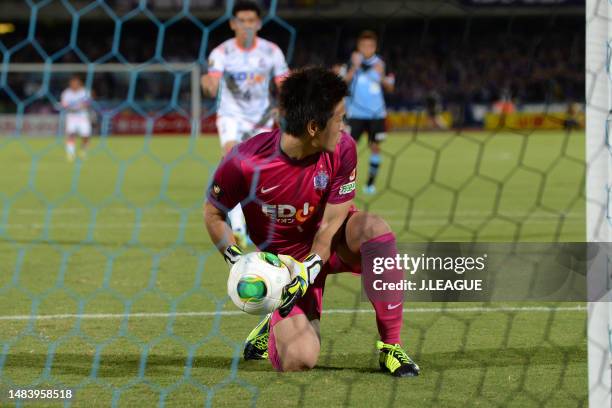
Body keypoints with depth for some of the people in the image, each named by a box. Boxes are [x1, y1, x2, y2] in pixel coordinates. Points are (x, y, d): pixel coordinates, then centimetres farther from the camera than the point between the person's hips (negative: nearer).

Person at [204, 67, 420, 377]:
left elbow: (331, 224, -15)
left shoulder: (342, 149, -19)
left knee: (373, 228, -35)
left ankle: (391, 347, -22)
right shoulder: (244, 163, -25)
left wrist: (309, 270, -28)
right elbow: (213, 213, -8)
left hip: (329, 243, 2)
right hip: (287, 258, -2)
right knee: (299, 359, -24)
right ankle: (277, 326, 17)